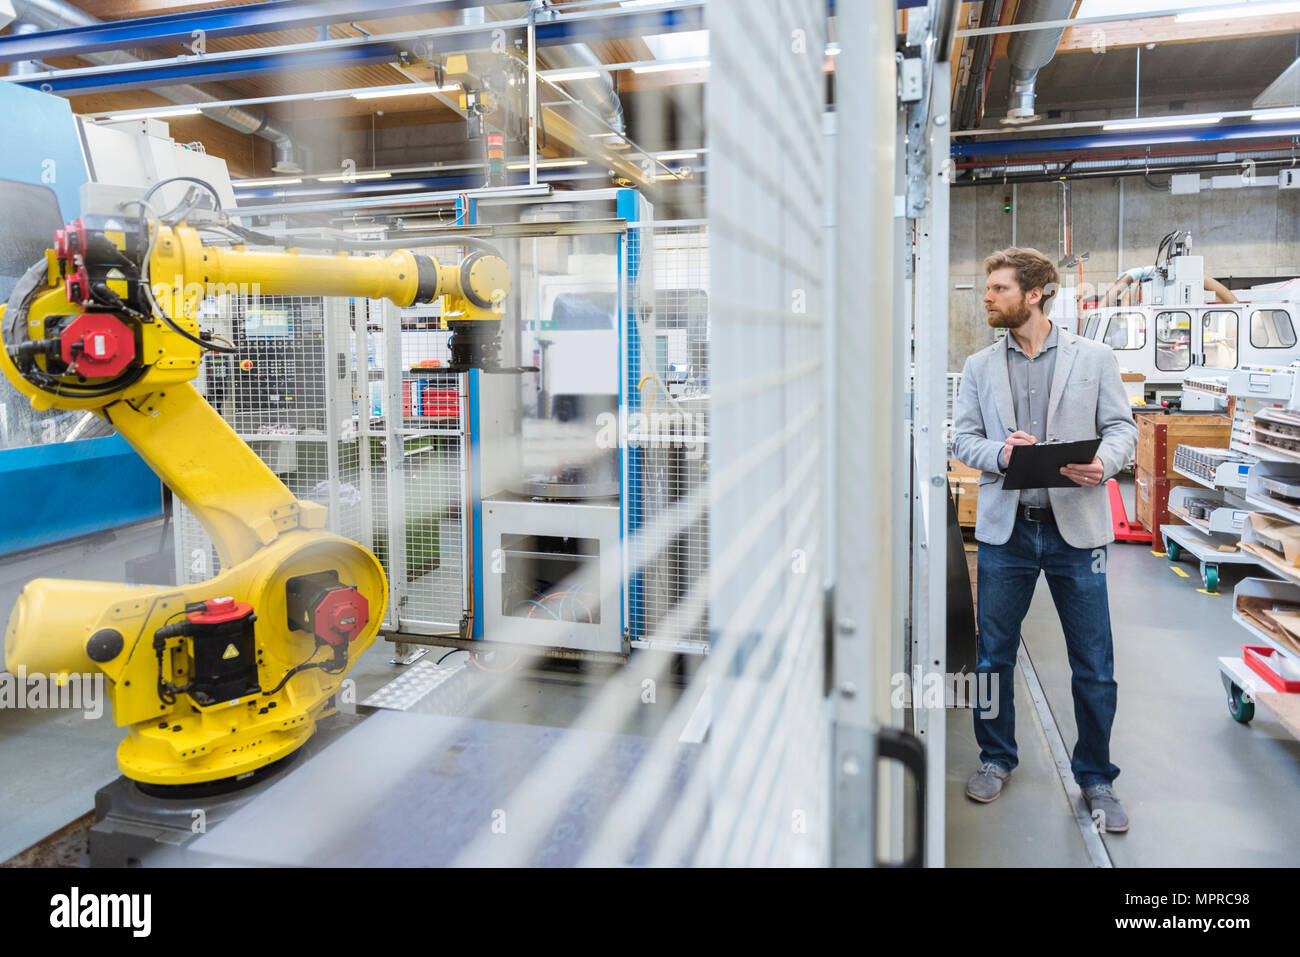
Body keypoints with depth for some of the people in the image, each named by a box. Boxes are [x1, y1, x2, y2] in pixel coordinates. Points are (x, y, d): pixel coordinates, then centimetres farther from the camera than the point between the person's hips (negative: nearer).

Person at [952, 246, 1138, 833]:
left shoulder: (1095, 358, 4)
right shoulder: (979, 367, 8)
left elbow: (1122, 426, 2)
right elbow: (962, 438, 4)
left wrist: (1105, 461, -20)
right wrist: (1000, 453, -17)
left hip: (1075, 526, -1)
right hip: (1005, 526, 2)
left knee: (1094, 665, 6)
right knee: (994, 655, 11)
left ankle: (1095, 776, 25)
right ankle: (996, 758, 31)